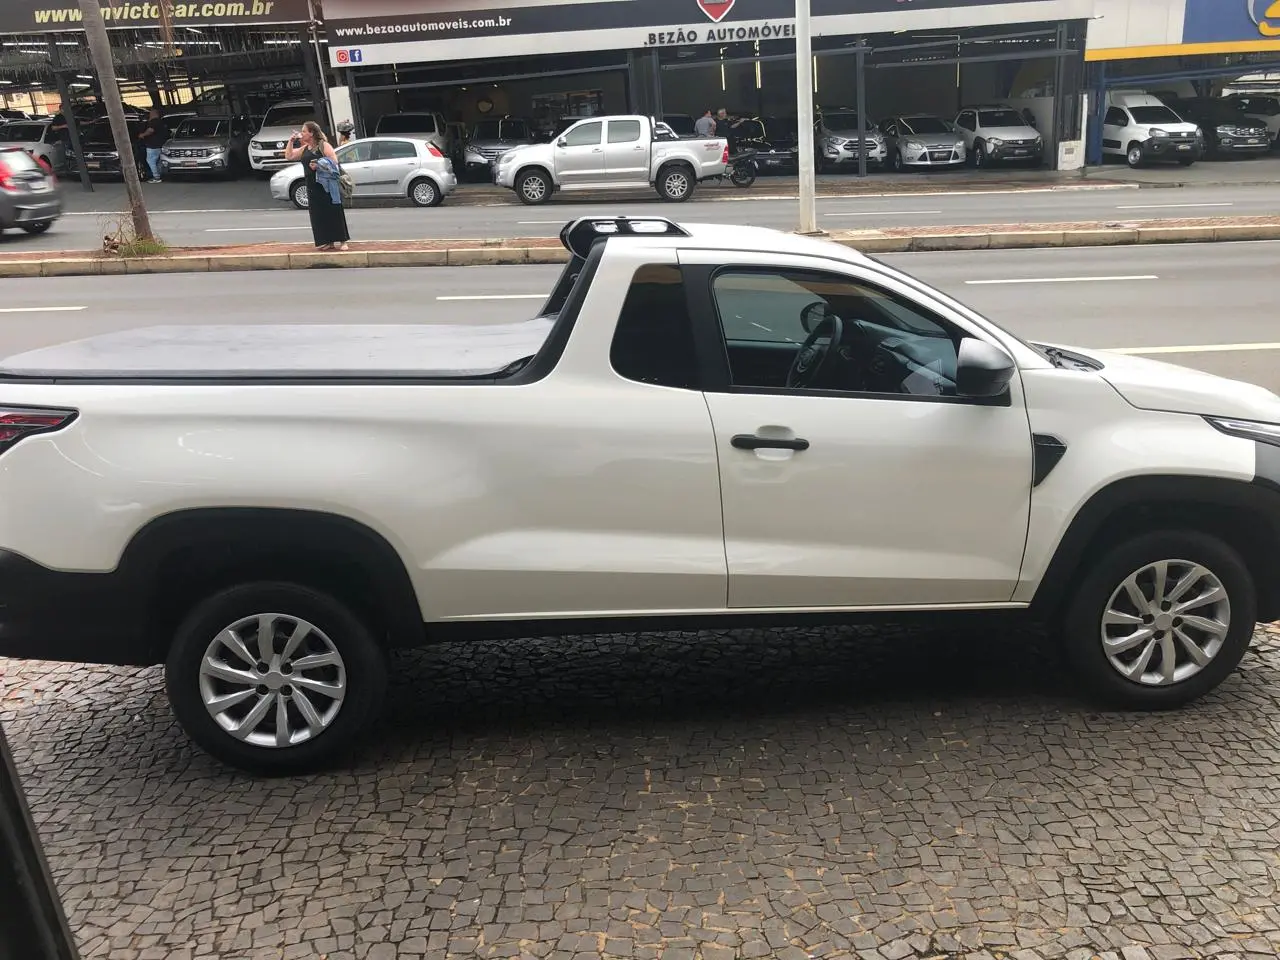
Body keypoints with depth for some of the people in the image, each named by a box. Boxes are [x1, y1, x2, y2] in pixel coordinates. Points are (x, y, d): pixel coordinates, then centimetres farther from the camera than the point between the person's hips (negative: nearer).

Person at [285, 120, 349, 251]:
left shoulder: (323, 145, -4)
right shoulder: (304, 149, 16)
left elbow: (334, 162, -11)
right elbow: (289, 156, 19)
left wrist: (319, 166, -20)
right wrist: (291, 141, 11)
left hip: (326, 185, -7)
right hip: (313, 186, 7)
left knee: (332, 212, -5)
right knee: (318, 214, 4)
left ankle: (340, 241, -2)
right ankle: (326, 242, 8)